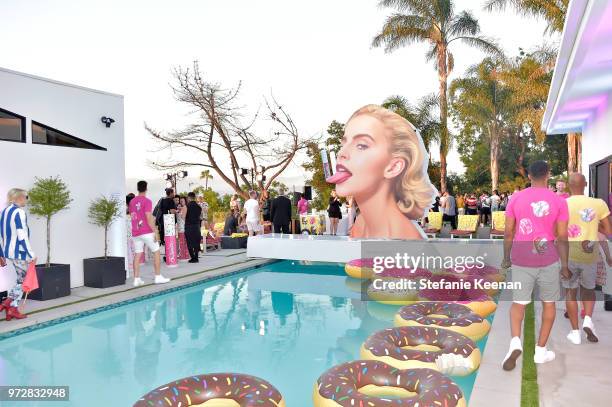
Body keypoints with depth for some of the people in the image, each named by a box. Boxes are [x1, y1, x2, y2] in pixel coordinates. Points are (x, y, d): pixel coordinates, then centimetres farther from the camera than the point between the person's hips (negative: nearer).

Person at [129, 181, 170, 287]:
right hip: (147, 232, -6)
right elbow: (149, 218, -15)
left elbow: (132, 217, 15)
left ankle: (136, 279, 5)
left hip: (135, 233, 6)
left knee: (137, 255, 7)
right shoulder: (147, 201, -9)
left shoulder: (132, 202, 11)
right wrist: (155, 232, -13)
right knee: (156, 252, 5)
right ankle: (158, 277, 5)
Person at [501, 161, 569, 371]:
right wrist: (565, 265, 6)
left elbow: (508, 233, 1)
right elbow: (562, 237, -3)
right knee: (549, 303, 17)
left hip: (521, 260, 0)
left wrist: (506, 258, 13)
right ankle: (540, 350, 20)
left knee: (518, 303, 10)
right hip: (548, 260, 0)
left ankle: (515, 342, -15)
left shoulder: (515, 199, -2)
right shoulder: (559, 201, -3)